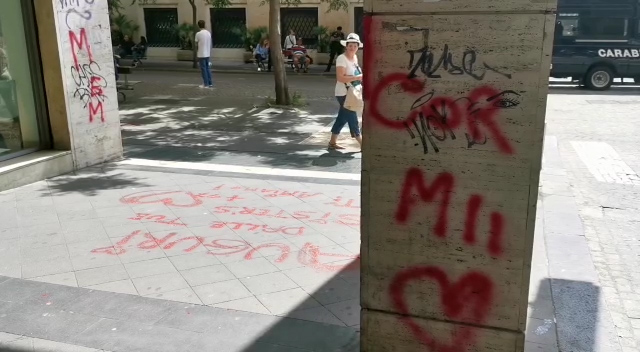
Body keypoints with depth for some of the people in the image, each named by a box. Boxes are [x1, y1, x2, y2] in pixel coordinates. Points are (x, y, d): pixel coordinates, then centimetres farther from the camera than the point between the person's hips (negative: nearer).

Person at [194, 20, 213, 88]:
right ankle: (210, 83, 13)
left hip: (201, 54, -6)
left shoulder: (198, 34, -12)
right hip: (207, 54, 6)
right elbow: (210, 44, 10)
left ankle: (206, 84, 2)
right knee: (207, 68, 13)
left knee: (203, 69, 0)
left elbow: (196, 43, -3)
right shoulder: (209, 33, 5)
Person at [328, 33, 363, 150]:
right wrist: (357, 77, -26)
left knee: (342, 118, 13)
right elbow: (340, 78, -26)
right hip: (344, 94, -9)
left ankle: (332, 142, 23)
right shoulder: (342, 58, -17)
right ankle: (362, 143, 2)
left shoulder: (355, 57, 10)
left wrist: (361, 77, 5)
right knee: (352, 118, -4)